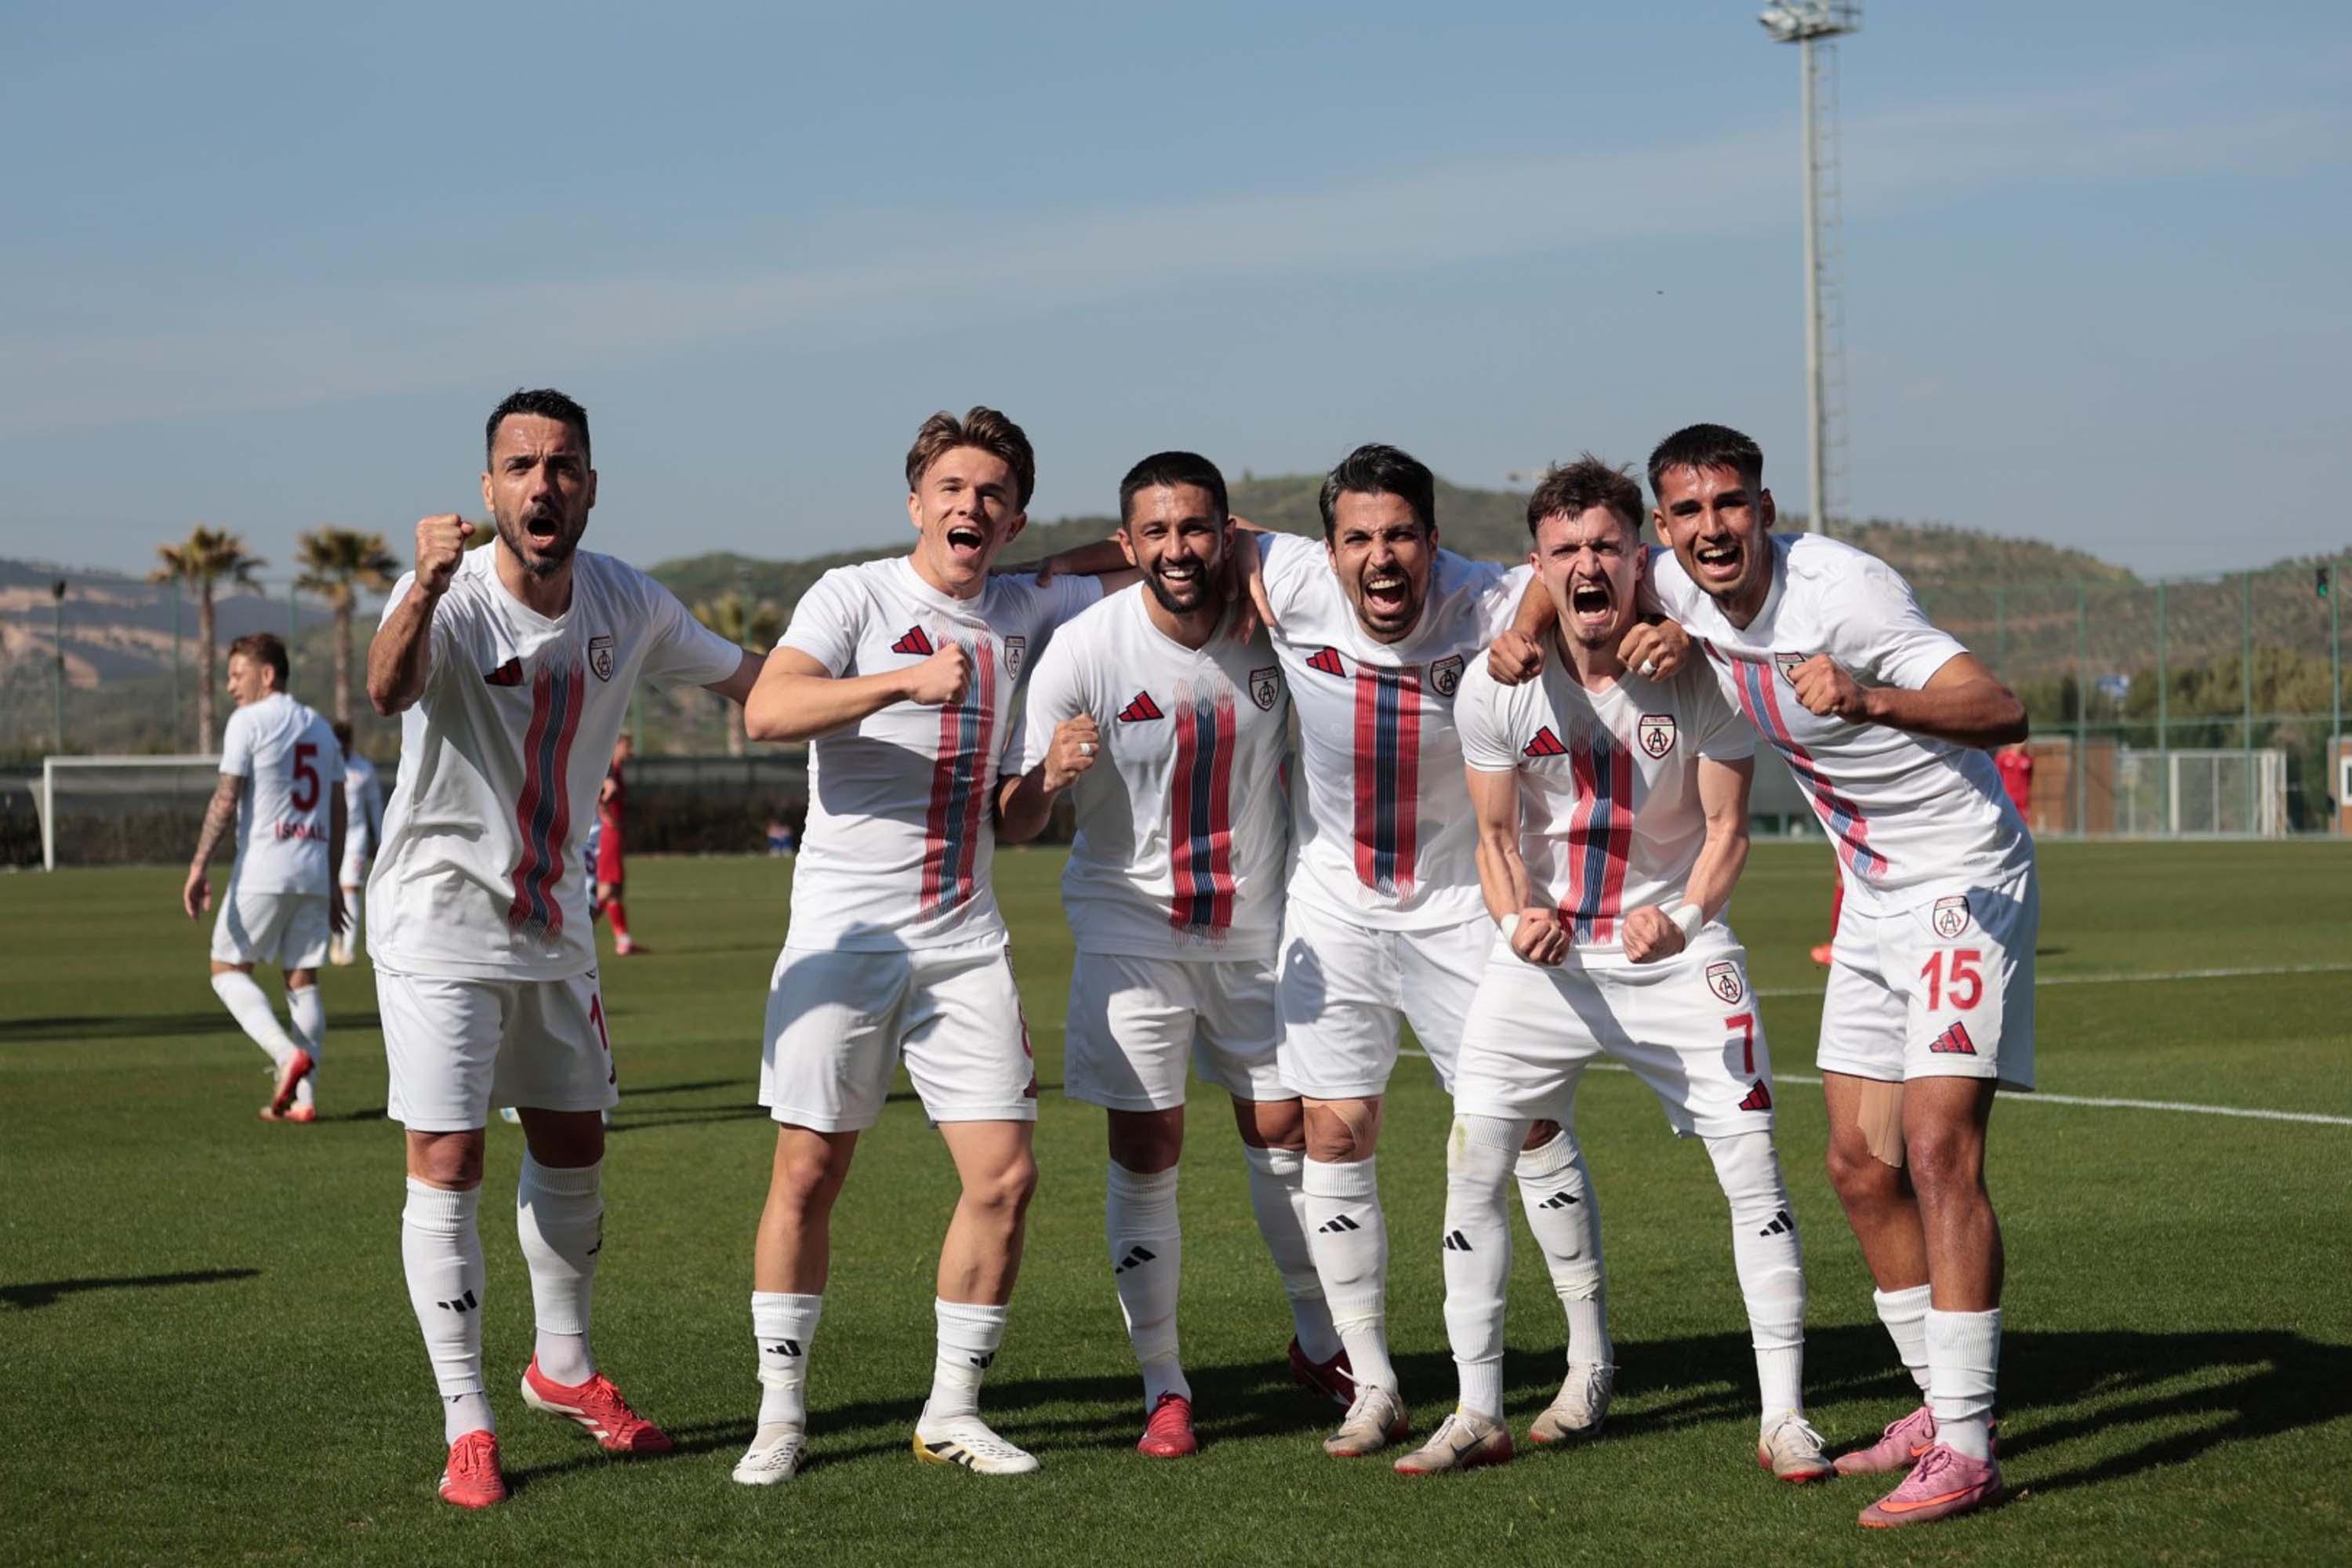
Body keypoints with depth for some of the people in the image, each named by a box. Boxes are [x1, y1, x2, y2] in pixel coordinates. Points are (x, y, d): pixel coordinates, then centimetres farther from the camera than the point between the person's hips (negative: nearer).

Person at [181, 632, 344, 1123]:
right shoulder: (320, 728, 17)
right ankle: (304, 1097, 2)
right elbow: (338, 815, 18)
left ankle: (288, 1054, -17)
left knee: (228, 968, 4)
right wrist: (332, 887, 22)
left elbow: (226, 800, -12)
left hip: (263, 870, -6)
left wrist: (200, 866, -12)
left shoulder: (247, 722, -4)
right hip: (314, 872, 6)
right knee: (303, 978, 8)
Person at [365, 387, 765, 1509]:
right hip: (439, 916, -5)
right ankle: (466, 1425, 2)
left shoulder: (627, 606, -4)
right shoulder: (453, 601, -21)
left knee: (573, 1145, 15)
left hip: (554, 920, 6)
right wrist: (426, 590, -62)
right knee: (445, 1162, -7)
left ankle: (563, 1366, 35)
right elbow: (387, 692, -43)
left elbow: (748, 680, 10)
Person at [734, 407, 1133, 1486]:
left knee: (1005, 1174, -2)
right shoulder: (854, 596, -4)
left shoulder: (1023, 613, 11)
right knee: (808, 1172, -1)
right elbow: (767, 712, -20)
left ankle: (951, 1412, 11)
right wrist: (903, 680, -30)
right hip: (844, 931, -4)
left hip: (964, 940, 4)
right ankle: (780, 1412, 13)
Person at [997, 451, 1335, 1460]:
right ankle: (1163, 1386, 5)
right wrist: (1049, 778, -35)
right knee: (1145, 1156, -5)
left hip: (1258, 927, 3)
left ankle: (1319, 1341, 30)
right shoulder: (1085, 650, -15)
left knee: (1285, 1132, 10)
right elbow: (1010, 826, -16)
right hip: (1131, 930, -3)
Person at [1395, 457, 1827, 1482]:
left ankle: (1783, 1416, 4)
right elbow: (1497, 832, 1)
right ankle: (1478, 1415, 9)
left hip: (1676, 947, -1)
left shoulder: (1698, 674, -14)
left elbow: (1726, 828, -5)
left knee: (1753, 1166, -7)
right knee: (1472, 1165, -4)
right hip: (1544, 955, 1)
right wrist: (1516, 917, -19)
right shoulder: (1497, 687, -10)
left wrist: (1683, 917, -23)